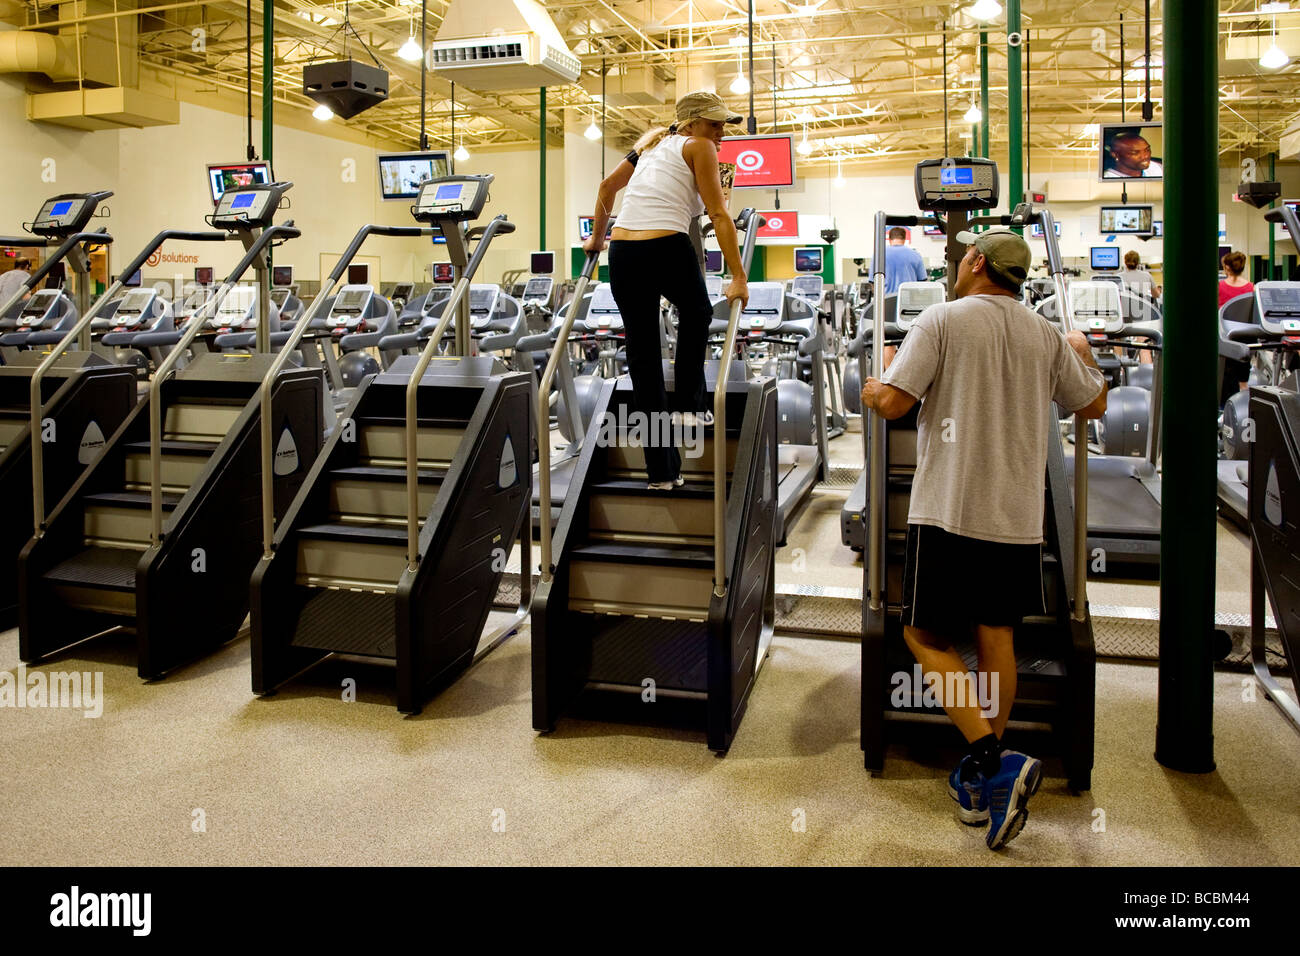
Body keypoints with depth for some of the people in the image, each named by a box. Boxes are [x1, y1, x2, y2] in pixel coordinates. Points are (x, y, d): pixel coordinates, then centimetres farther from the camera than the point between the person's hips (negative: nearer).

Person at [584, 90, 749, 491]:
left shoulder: (653, 141, 26)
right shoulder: (699, 147, 7)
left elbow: (607, 186, 31)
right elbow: (718, 214, -2)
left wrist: (597, 237, 40)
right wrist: (738, 278, -5)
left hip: (623, 252, 5)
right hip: (668, 248, -5)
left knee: (642, 356, 8)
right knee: (696, 316, 29)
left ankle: (661, 470, 9)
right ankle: (689, 406, 24)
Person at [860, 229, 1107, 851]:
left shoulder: (942, 321, -6)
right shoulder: (1048, 337, 9)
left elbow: (893, 402, -14)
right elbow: (1094, 406, 21)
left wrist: (869, 392, 10)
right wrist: (1082, 354, 40)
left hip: (949, 512, -5)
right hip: (1018, 517, 6)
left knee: (925, 635, 5)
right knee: (996, 637, 14)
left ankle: (990, 758, -9)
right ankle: (984, 782, 21)